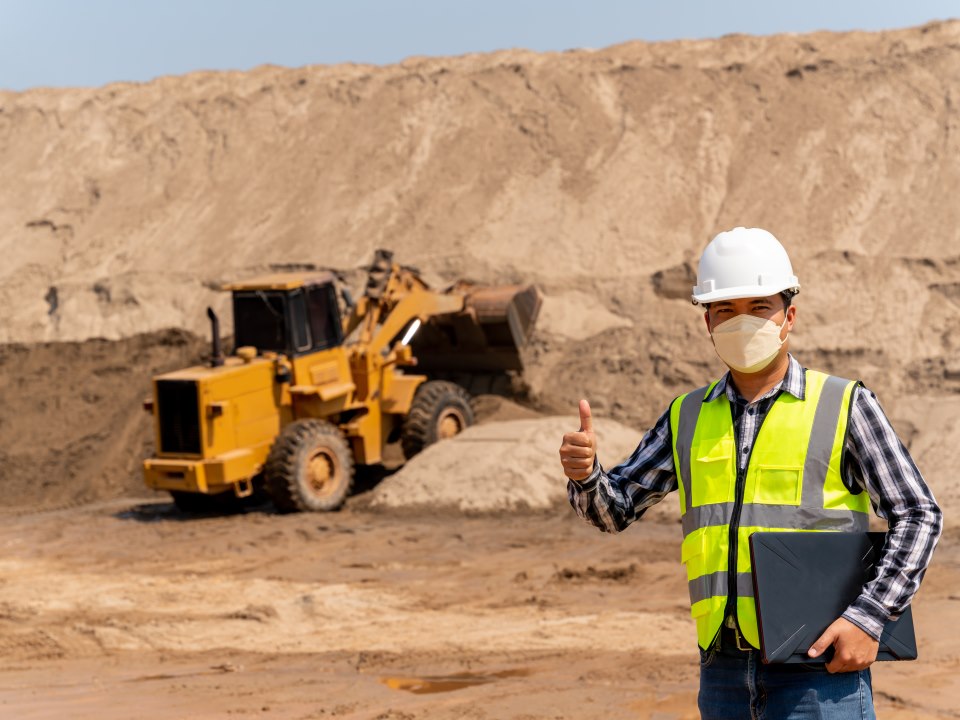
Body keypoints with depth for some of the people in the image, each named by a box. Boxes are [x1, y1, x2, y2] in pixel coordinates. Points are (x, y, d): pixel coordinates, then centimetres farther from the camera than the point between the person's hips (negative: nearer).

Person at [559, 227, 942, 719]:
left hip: (819, 665, -4)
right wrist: (584, 473, -10)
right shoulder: (689, 418, 12)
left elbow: (918, 516, -1)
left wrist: (869, 618, -13)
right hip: (725, 671, 5)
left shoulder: (844, 406, -1)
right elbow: (614, 509, 14)